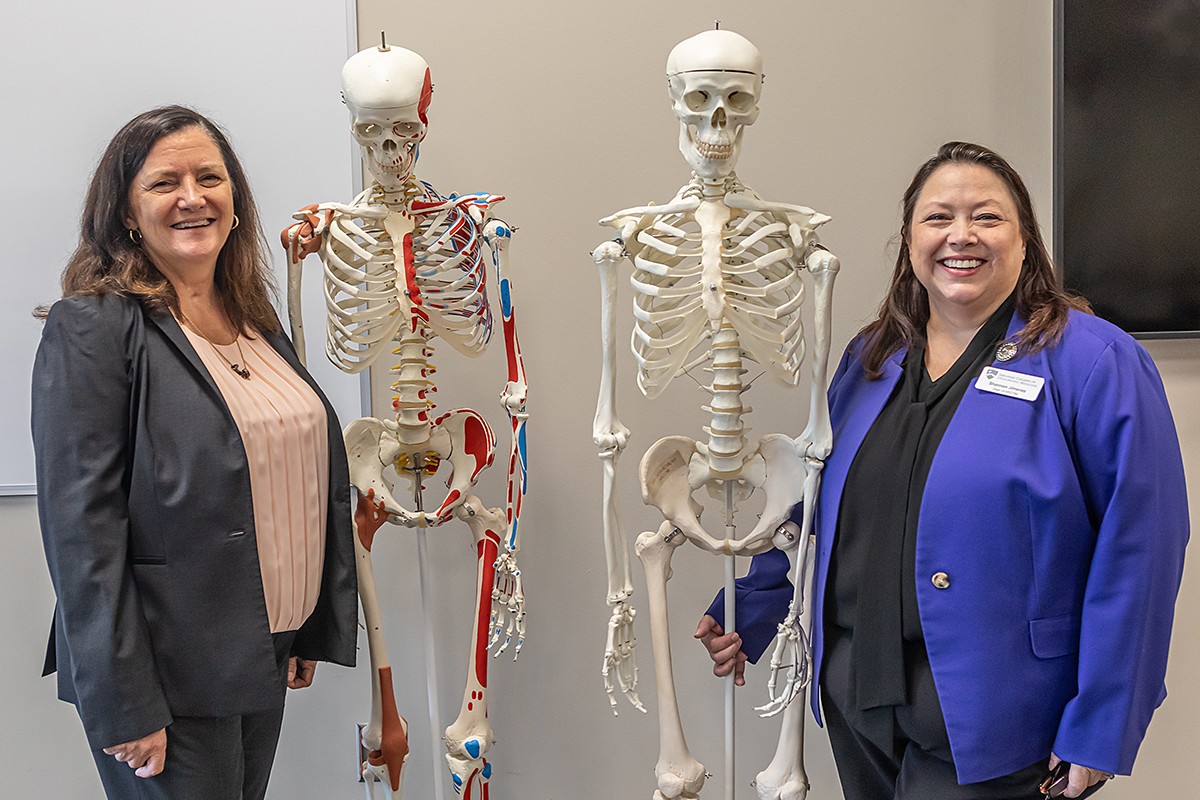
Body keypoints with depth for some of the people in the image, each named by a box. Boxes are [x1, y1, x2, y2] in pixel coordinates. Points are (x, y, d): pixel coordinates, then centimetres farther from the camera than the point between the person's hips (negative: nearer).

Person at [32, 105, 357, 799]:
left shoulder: (254, 319, 11)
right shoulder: (91, 327, -13)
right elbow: (82, 527, -18)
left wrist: (312, 630, 13)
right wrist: (124, 708, -20)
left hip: (264, 662, 7)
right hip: (168, 682, -7)